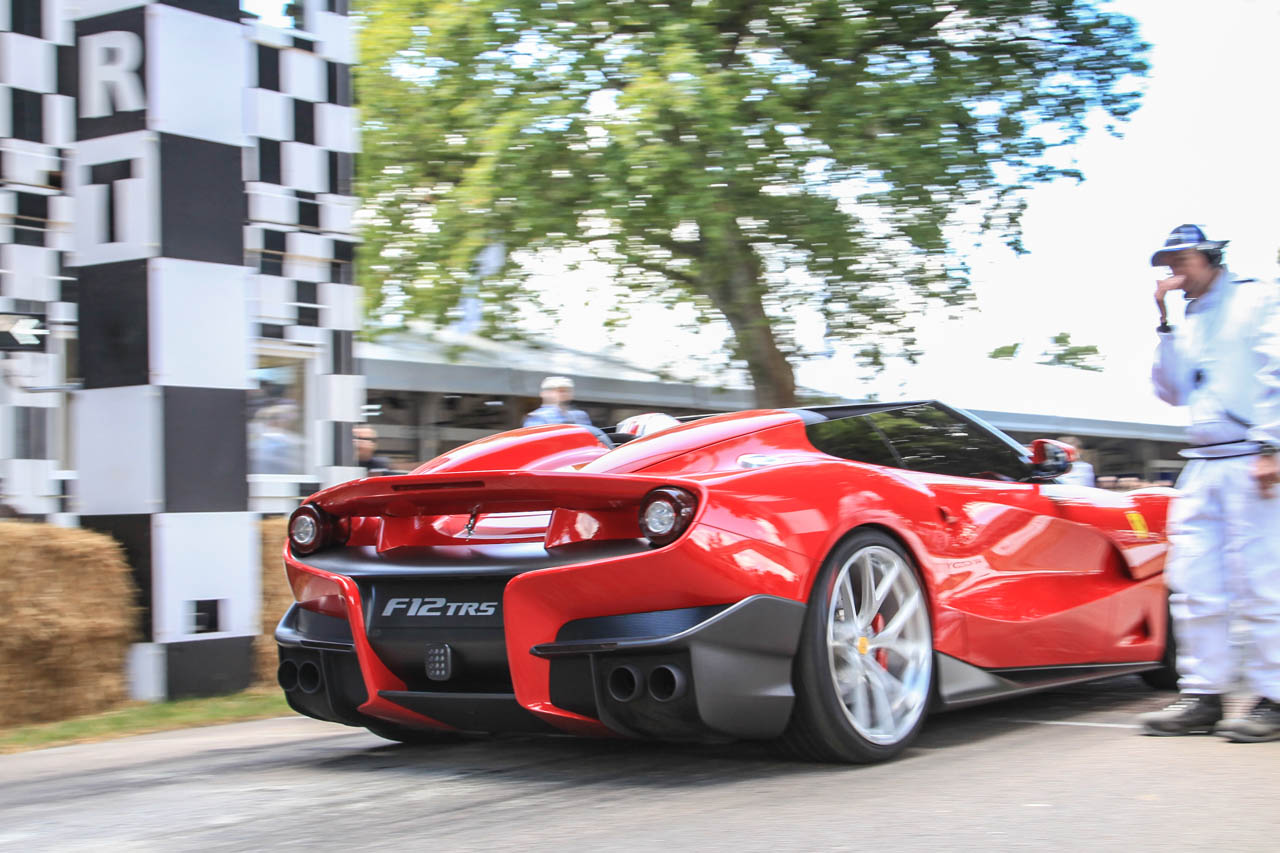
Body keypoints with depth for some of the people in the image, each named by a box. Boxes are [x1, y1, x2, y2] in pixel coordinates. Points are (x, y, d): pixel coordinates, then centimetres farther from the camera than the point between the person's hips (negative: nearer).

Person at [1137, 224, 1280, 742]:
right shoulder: (1189, 323, 22)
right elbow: (1172, 393, 16)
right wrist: (1165, 326, 10)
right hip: (1199, 466, 7)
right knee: (1192, 585, 2)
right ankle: (1203, 697, 7)